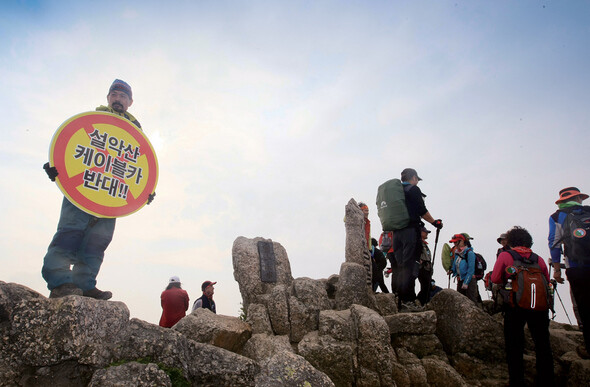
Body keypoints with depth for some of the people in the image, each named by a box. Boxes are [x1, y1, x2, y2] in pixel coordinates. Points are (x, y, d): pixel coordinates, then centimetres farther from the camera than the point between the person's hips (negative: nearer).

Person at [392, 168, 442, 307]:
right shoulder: (414, 189, -1)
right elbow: (422, 211, -6)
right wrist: (435, 222, 7)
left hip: (396, 232, 7)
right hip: (411, 231, -7)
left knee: (400, 266, 9)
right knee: (410, 266, -7)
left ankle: (399, 300, 10)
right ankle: (408, 300, -8)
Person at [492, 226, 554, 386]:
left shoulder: (505, 255, 1)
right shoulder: (538, 259, 10)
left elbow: (495, 279, -1)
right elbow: (547, 281, 17)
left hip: (515, 304, -3)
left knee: (514, 346, 6)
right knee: (542, 345, 14)